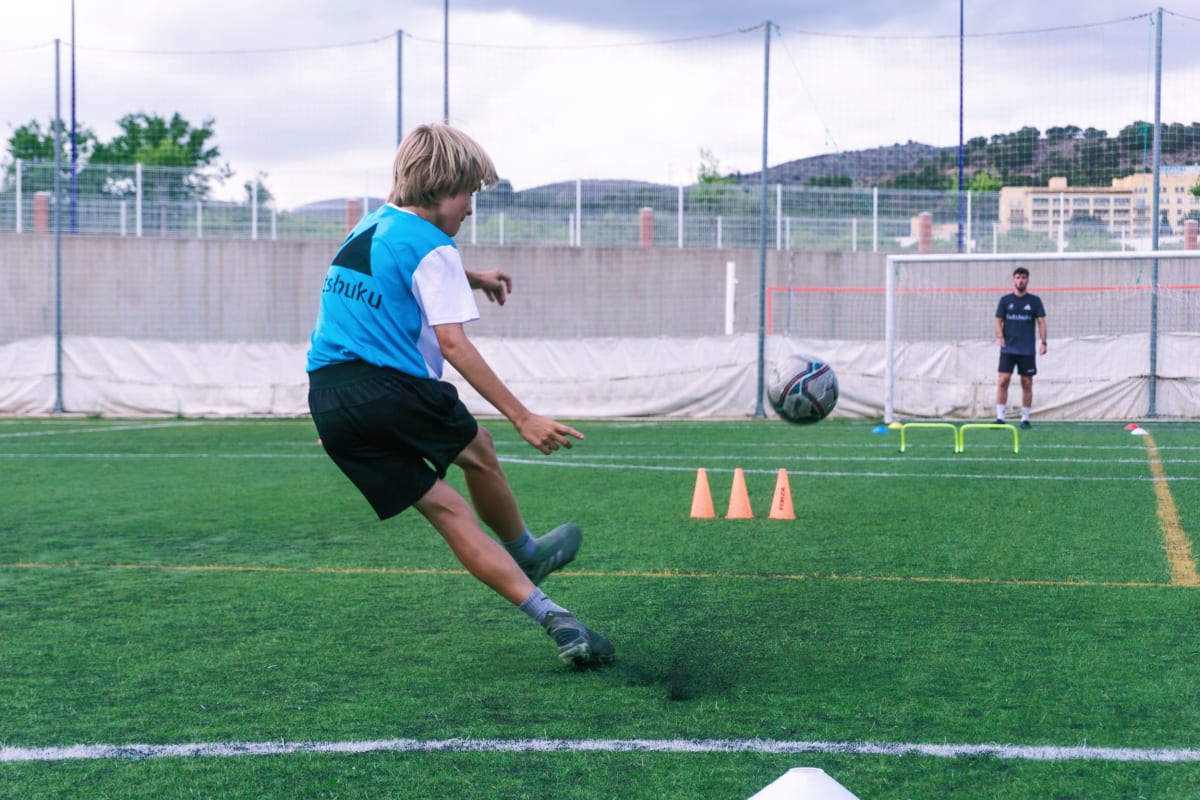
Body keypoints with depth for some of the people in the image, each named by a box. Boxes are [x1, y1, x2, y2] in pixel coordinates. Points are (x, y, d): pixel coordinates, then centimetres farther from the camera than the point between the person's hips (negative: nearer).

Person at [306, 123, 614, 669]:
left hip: (327, 403, 8)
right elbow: (453, 344, -14)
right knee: (478, 451, 19)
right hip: (389, 388, -8)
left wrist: (471, 279, 56)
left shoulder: (368, 228, 21)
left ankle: (548, 615, 2)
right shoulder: (432, 247, -5)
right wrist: (522, 418, -15)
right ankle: (528, 554, 38)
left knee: (444, 506, 4)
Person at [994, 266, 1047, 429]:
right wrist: (1000, 336, -12)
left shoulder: (1035, 300, 5)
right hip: (1008, 348, 0)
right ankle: (1000, 417, -5)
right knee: (1003, 380, -10)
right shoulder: (1005, 300, 6)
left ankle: (1025, 419, 9)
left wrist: (1043, 342, -8)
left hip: (1028, 350, 0)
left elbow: (1041, 322, 3)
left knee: (1027, 384, 2)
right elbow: (998, 321, 7)